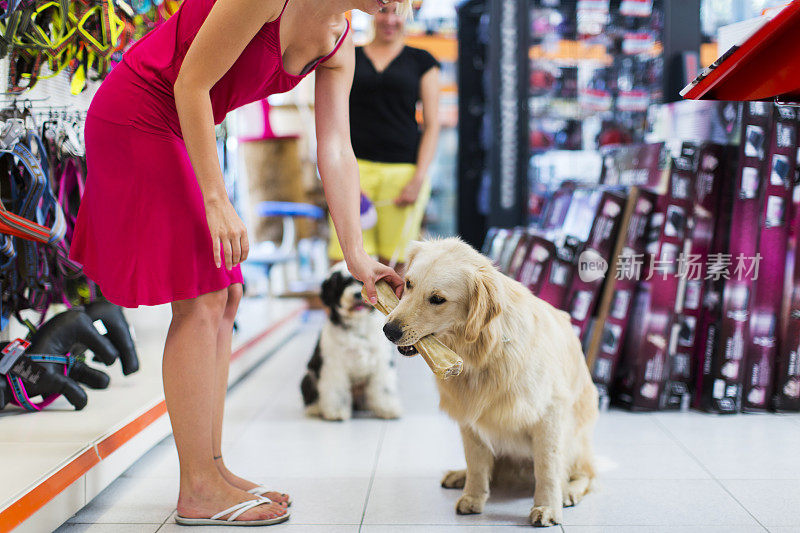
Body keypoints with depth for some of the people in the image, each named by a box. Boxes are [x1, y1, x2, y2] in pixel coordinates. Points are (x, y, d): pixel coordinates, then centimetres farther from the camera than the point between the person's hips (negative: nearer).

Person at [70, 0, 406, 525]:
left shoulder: (339, 47, 2)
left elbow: (336, 151, 0)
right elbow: (191, 84, -22)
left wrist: (355, 253, -6)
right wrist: (216, 200, -22)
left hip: (183, 132, 9)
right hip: (136, 118, -9)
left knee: (225, 298, 6)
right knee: (201, 300, -12)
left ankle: (212, 467, 13)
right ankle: (198, 489, -6)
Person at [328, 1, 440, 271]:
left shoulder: (421, 61, 11)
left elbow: (432, 125, 7)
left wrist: (419, 179, -5)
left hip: (403, 169, -1)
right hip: (357, 166, 1)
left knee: (393, 266, -3)